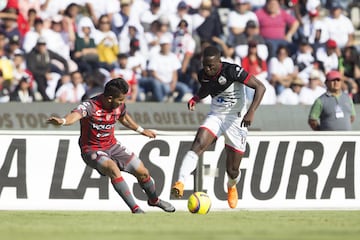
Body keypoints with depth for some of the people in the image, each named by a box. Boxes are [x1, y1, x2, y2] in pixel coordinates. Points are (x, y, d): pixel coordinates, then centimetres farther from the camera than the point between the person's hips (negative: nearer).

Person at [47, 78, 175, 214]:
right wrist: (63, 121, -72)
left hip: (112, 146, 7)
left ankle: (154, 200, 41)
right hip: (92, 150, -7)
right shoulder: (90, 106, -29)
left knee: (143, 172, 9)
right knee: (113, 169, -34)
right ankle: (135, 208, -26)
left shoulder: (120, 105, -8)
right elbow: (76, 115, -50)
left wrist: (140, 130, 29)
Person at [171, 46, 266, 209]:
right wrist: (195, 99, -3)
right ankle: (180, 183, -36)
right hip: (215, 116, 4)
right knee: (198, 144, -28)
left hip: (236, 120, -4)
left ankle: (231, 187, 39)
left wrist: (251, 112, -34)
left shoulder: (232, 71, -23)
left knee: (232, 171, 2)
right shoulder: (203, 75, -5)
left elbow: (260, 87, -23)